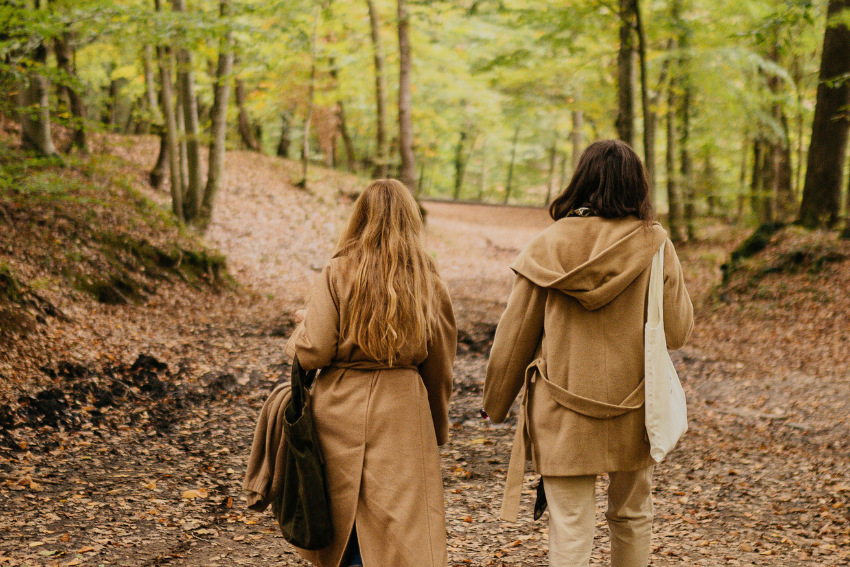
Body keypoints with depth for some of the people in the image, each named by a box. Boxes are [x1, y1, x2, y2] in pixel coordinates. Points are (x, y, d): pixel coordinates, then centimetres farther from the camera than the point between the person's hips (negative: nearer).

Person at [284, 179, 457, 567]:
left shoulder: (338, 272, -6)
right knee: (405, 527, 4)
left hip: (342, 408, 0)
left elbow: (312, 352, -11)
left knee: (340, 523, 16)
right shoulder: (428, 280, 0)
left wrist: (298, 337, 12)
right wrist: (438, 429, 18)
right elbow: (439, 368, 6)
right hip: (403, 414, 0)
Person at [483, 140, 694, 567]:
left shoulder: (549, 246, -6)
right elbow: (677, 332, -3)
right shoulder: (654, 245, -8)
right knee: (631, 517, 21)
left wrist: (496, 402, 12)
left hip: (561, 415, -1)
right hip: (633, 410, 1)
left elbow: (514, 335, -1)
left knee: (570, 529, 5)